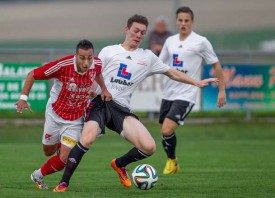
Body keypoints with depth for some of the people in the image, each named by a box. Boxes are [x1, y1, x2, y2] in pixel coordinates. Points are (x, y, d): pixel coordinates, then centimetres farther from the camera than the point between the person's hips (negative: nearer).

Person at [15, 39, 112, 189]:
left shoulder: (97, 64, -18)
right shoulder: (63, 65, -30)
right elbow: (32, 75, -18)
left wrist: (104, 89, -2)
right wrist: (23, 98, -23)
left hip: (75, 120, 2)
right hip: (55, 114, -1)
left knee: (64, 159, -7)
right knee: (48, 151, 18)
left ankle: (39, 175, 23)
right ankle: (59, 144, 56)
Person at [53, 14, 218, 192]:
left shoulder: (148, 57, 16)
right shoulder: (108, 51, 9)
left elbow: (172, 73, 25)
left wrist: (197, 83, 23)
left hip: (122, 109, 3)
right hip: (101, 103, -3)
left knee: (149, 147, -13)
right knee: (87, 139, -31)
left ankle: (119, 164, 18)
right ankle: (64, 183, -16)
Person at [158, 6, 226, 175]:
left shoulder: (201, 42, -6)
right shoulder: (170, 41, 9)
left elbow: (216, 64, 0)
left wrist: (222, 91, -2)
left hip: (186, 95, -6)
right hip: (168, 93, 6)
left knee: (167, 130, -19)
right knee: (165, 132, 9)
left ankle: (172, 160, 6)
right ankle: (172, 165, 31)